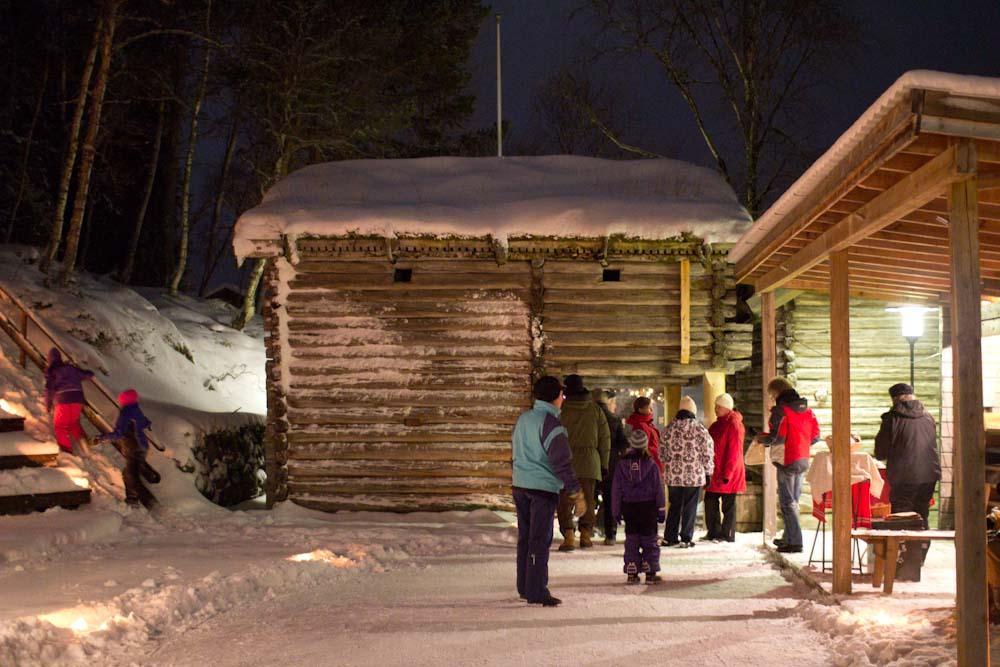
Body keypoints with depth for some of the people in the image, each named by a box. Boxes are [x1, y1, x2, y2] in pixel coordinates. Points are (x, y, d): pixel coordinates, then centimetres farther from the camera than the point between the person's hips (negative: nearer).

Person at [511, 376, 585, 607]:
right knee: (540, 540, -4)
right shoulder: (551, 425, -16)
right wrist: (577, 495, -15)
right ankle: (536, 592, -4)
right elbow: (562, 464, -19)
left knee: (525, 537, 15)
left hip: (520, 485, 8)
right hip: (543, 489, -8)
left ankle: (524, 587, 23)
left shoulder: (523, 419, 9)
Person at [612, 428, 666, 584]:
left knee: (631, 540, 8)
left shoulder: (622, 465, -1)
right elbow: (658, 489, -2)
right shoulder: (651, 465, -5)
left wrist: (616, 511, 9)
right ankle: (650, 572, 5)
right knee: (650, 541, 6)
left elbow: (616, 489, 2)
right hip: (648, 507, -1)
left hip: (629, 507, 2)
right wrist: (661, 509, 5)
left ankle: (632, 573, 6)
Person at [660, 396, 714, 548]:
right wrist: (708, 472, 5)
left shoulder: (669, 428, 3)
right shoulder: (699, 428, -7)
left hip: (673, 476, 3)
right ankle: (686, 538, 4)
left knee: (674, 506, 14)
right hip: (694, 476, -3)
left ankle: (669, 537, 14)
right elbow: (707, 452, -5)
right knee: (690, 507, 4)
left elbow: (662, 452, 10)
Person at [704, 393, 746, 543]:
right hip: (715, 472, 8)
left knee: (728, 505, 1)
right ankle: (713, 532, 20)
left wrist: (727, 473, -19)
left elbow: (734, 452, -17)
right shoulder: (716, 425, 13)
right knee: (710, 501, 10)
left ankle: (728, 535, 8)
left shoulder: (734, 425, -13)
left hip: (728, 475, -8)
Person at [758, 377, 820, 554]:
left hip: (787, 461, -7)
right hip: (803, 460, 7)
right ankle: (789, 537, 28)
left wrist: (762, 438, -2)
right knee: (793, 500, 19)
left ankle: (794, 541, -6)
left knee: (787, 501, -2)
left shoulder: (780, 410, -13)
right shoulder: (807, 410, 9)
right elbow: (815, 436, 9)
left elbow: (777, 438, -20)